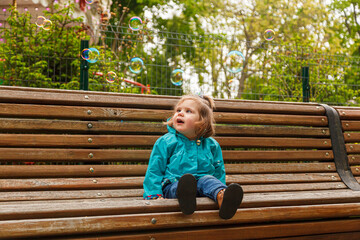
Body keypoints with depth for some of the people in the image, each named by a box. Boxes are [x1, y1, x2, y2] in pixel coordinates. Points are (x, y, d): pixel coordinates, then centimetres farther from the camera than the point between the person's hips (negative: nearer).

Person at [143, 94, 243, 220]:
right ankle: (185, 197, -70)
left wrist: (220, 189, 12)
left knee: (208, 180, -31)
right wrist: (154, 195, -5)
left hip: (202, 186, 2)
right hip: (173, 185, -2)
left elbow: (219, 171, 26)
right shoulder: (165, 142, 7)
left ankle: (222, 198, -63)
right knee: (184, 182, -35)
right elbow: (154, 171, 6)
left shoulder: (211, 145, 15)